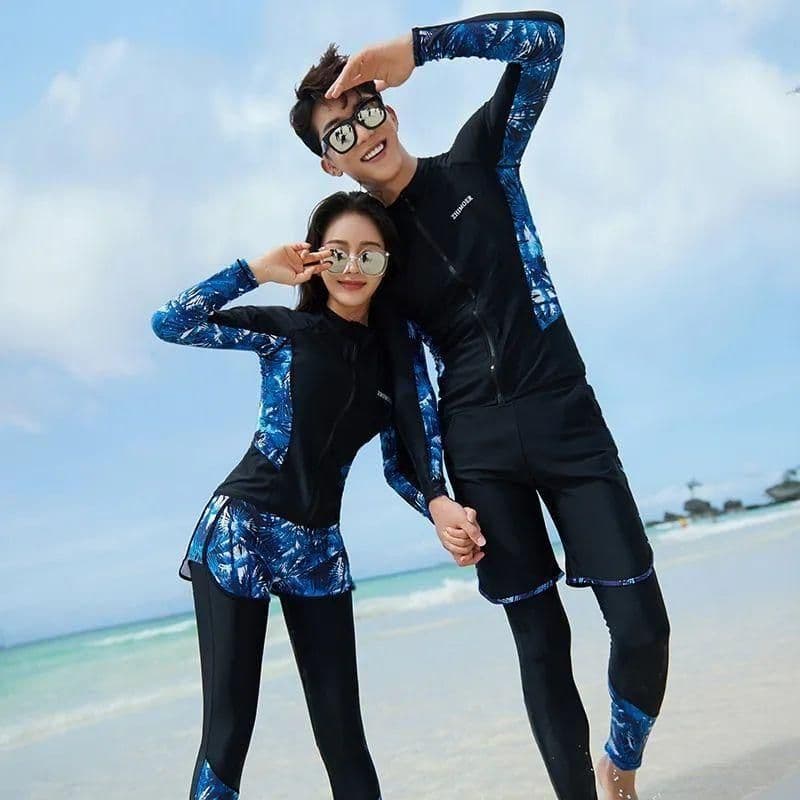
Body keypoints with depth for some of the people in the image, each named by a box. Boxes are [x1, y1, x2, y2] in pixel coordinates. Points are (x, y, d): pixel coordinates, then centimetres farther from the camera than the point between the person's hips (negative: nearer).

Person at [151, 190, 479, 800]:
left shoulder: (400, 356, 7)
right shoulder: (285, 330, -2)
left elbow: (401, 464, 8)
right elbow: (170, 324, -9)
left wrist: (441, 505, -12)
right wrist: (258, 269, -10)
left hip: (319, 548, 4)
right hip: (239, 533, -3)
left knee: (342, 730, 4)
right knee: (228, 726, -6)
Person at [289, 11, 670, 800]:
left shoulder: (478, 159, 5)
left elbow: (543, 34, -4)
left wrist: (412, 46, -11)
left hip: (565, 417, -1)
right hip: (478, 446, 1)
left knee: (640, 624, -4)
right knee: (539, 637, 2)